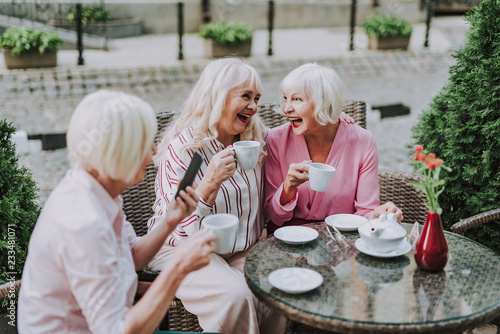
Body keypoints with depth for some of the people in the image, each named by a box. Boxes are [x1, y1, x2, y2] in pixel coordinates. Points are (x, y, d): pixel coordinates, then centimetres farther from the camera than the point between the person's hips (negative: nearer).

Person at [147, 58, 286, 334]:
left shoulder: (256, 137, 3)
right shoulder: (180, 150, -16)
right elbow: (181, 230, -19)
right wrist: (209, 184, -34)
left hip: (242, 251, 5)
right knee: (235, 295, -31)